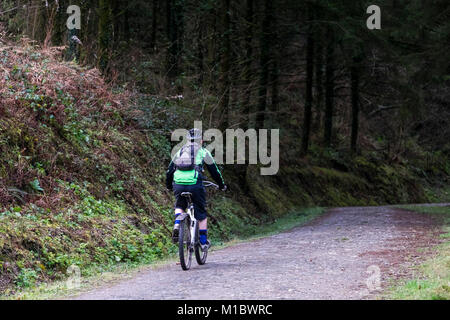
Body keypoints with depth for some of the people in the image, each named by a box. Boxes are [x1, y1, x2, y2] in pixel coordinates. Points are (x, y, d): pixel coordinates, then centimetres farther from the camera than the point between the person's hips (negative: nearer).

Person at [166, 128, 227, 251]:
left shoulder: (180, 151, 21)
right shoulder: (203, 152, 12)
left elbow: (169, 170, 25)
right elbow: (214, 171, 18)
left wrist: (169, 186, 40)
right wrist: (222, 185, 33)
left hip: (178, 184, 3)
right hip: (195, 184, -3)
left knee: (179, 206, 30)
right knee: (201, 214, 14)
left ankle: (177, 224, 2)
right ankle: (204, 242, 18)